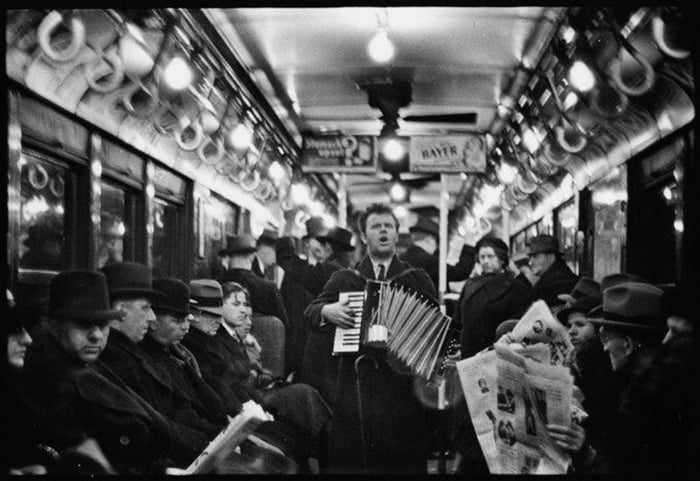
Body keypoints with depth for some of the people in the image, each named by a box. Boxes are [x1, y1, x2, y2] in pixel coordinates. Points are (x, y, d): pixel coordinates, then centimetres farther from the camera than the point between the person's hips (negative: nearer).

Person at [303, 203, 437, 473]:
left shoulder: (417, 280, 14)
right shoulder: (343, 279, 16)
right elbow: (310, 313, 13)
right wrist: (326, 311, -7)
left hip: (399, 377, -1)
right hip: (351, 383, 1)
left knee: (402, 460, -5)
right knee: (347, 458, -3)